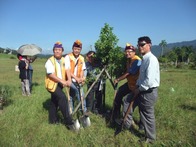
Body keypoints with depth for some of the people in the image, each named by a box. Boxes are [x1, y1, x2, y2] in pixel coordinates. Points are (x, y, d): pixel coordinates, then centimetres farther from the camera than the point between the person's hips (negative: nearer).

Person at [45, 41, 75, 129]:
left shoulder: (65, 60, 4)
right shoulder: (50, 61, -14)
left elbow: (67, 70, -8)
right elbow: (51, 75, -22)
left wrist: (69, 80, -25)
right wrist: (63, 81, -27)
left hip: (60, 84, 7)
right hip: (52, 84, -6)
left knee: (55, 100, 16)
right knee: (62, 98, -19)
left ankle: (52, 119, 32)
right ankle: (68, 121, -12)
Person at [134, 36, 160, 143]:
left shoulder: (151, 59, -21)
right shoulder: (144, 59, 10)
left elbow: (149, 80, -27)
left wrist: (139, 89, -14)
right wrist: (137, 86, 7)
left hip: (149, 92, -9)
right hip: (143, 91, 9)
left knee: (148, 115, 7)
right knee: (144, 113, 22)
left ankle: (150, 138, 28)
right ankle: (147, 132, 41)